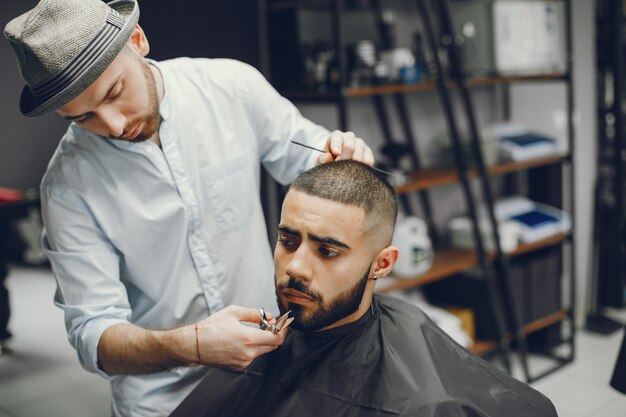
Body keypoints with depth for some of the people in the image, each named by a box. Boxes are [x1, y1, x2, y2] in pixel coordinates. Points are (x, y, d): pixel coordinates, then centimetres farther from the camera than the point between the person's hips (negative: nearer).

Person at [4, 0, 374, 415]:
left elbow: (306, 154, 1)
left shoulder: (234, 86, -16)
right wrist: (188, 346, -37)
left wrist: (341, 154, -24)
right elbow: (93, 332, -18)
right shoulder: (68, 183, -19)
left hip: (273, 353, 3)